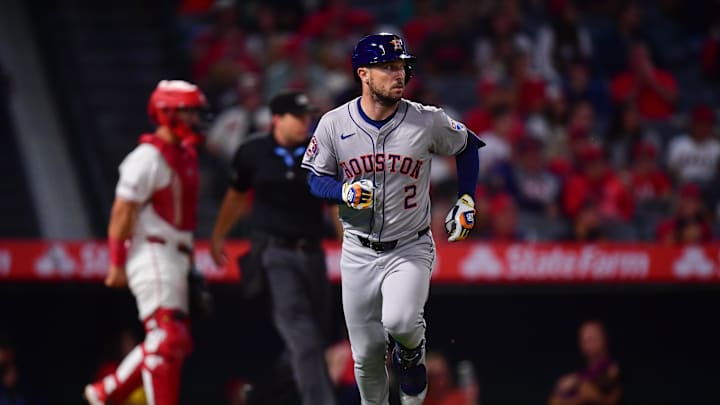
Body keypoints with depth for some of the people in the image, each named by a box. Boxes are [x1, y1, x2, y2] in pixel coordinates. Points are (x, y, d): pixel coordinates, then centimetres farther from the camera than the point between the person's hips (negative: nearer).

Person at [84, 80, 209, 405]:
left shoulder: (186, 155, 15)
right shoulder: (148, 158, -13)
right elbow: (122, 211, -15)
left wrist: (189, 260, 20)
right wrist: (117, 262, -17)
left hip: (175, 257, 10)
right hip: (151, 254, -10)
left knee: (178, 341, 9)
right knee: (167, 338, -12)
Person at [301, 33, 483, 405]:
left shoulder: (428, 122, -10)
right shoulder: (334, 124, -7)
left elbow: (467, 147, 9)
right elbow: (315, 179, 1)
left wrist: (466, 202, 4)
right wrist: (346, 191, -19)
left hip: (411, 248, -2)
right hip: (358, 252, 2)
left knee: (399, 322, -28)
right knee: (366, 356, 5)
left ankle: (411, 351, 8)